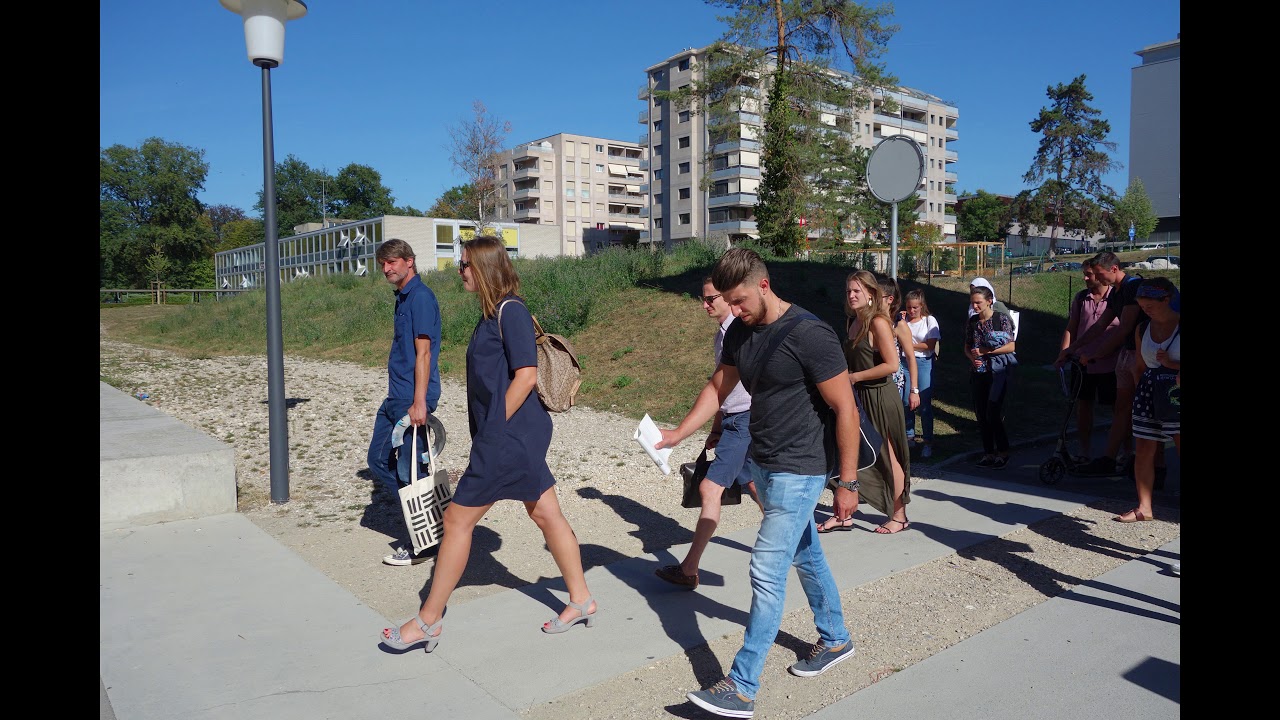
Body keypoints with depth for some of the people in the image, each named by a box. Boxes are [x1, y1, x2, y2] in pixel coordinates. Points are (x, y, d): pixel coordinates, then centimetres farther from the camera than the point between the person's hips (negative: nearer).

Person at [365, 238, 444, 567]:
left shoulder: (420, 296, -13)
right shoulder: (402, 297, 16)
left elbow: (423, 352, -19)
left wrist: (419, 402, -23)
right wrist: (399, 398, 22)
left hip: (412, 400, -10)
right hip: (394, 397, 10)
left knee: (409, 472, -2)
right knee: (378, 459, 16)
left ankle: (417, 545, 9)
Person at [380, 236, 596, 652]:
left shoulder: (510, 310, -15)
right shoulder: (493, 312, 14)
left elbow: (526, 375, -20)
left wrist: (495, 430, -16)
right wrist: (489, 432, 15)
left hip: (508, 436, -10)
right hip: (519, 434, 10)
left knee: (456, 519, -1)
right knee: (545, 514, 15)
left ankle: (428, 621, 13)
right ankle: (582, 600, 26)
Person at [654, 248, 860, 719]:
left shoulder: (808, 334, -20)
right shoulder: (740, 332, 3)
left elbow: (845, 409, -17)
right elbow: (718, 387, 14)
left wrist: (847, 484, -15)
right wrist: (678, 434, 3)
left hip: (798, 471, -8)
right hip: (762, 463, 8)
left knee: (767, 571, -7)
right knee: (805, 556, 22)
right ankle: (836, 640, 42)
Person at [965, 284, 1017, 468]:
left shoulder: (1002, 319, -7)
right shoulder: (972, 321, 8)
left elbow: (1011, 346, -11)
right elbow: (967, 347, 14)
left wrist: (985, 352, -15)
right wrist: (973, 358, -8)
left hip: (998, 372, -5)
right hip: (978, 373, 5)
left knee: (993, 414, -9)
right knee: (981, 414, 7)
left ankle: (1003, 452, 7)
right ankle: (988, 453, 17)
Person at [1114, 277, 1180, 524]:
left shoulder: (1180, 325, -6)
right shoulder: (1142, 330, 9)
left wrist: (1172, 364, -16)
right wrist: (1141, 391, 9)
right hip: (1148, 394, 4)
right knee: (1143, 451, 4)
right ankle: (1144, 507, 11)